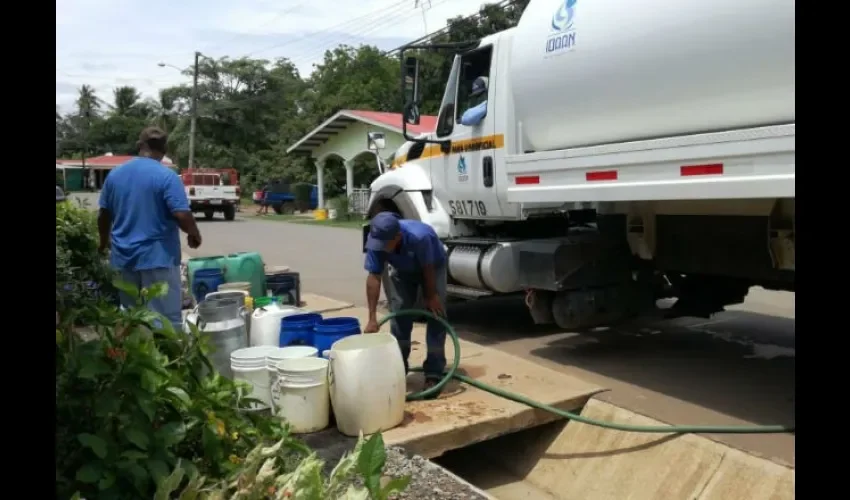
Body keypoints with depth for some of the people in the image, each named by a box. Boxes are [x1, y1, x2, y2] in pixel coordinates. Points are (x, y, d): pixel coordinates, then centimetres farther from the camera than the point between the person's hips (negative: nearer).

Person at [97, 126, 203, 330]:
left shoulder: (114, 174, 7)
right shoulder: (167, 176, -12)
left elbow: (103, 215, 14)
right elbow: (182, 215, -18)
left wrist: (104, 242, 31)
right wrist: (195, 235, 2)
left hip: (123, 257, 6)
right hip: (158, 257, -6)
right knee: (166, 320, 0)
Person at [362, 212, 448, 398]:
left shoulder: (419, 236, -44)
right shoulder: (375, 240, -31)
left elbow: (428, 269, -28)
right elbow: (374, 277, -27)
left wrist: (431, 297, -14)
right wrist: (372, 318, -28)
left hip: (433, 266, -3)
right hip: (402, 271, 4)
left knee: (436, 315, -10)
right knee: (398, 315, -1)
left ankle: (433, 374, -5)